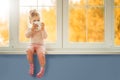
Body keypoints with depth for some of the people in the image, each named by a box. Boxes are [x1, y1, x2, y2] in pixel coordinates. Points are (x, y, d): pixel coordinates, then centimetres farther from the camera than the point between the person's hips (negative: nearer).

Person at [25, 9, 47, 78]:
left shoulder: (42, 28, 3)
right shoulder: (30, 28, 7)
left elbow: (45, 37, -12)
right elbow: (27, 36, -12)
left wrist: (42, 29, -23)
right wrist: (32, 29, -23)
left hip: (40, 45, -1)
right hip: (32, 44, 2)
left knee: (41, 54, -34)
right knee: (29, 51, -34)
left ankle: (42, 68, -14)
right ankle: (31, 65, -13)